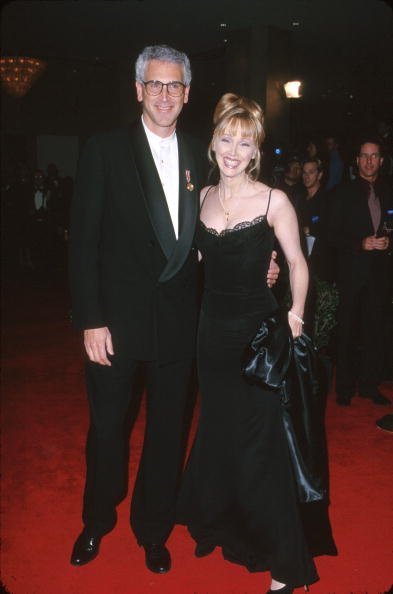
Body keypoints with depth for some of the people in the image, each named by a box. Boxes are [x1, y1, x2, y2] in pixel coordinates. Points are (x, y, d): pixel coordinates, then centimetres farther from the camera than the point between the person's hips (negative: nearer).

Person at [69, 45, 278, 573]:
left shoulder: (198, 157, 6)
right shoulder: (105, 151, -6)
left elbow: (200, 237, 11)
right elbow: (84, 241, -9)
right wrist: (91, 320, -13)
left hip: (177, 321, 3)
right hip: (117, 318, -3)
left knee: (168, 429, 14)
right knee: (107, 427, 13)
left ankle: (153, 529, 37)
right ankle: (97, 521, 39)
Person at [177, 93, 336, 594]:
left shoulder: (273, 201, -10)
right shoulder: (202, 196, 4)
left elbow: (296, 262, -3)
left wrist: (295, 318, -6)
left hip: (257, 331, -5)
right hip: (212, 328, 5)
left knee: (258, 441, 1)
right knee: (216, 431, 19)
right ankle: (218, 523, 44)